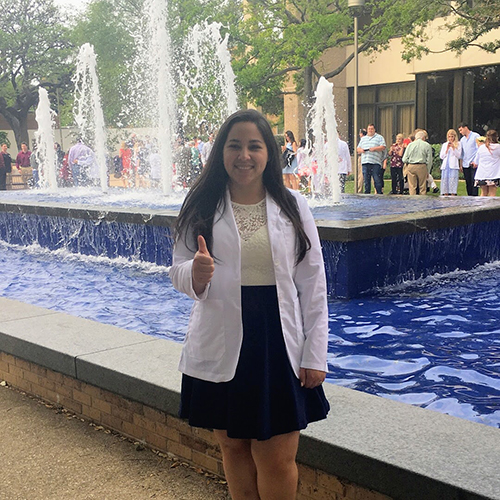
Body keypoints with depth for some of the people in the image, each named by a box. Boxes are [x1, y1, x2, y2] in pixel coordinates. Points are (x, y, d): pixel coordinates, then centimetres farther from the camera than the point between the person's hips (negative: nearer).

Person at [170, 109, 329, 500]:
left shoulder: (293, 207, 2)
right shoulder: (202, 206, 1)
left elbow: (313, 286, 2)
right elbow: (179, 272, 2)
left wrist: (315, 355, -2)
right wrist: (196, 273, -23)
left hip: (279, 349, 0)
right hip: (221, 350, 1)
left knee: (277, 460, 4)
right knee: (233, 448, 13)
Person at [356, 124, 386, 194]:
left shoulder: (379, 137, 9)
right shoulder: (363, 138, 23)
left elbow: (383, 147, -2)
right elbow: (358, 148, 21)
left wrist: (374, 148, -14)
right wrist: (361, 150, -2)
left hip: (375, 163, -4)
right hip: (365, 162, 4)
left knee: (377, 180, -7)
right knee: (366, 180, 5)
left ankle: (380, 193, -3)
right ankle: (367, 194, 9)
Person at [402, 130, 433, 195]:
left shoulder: (410, 145, 3)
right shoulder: (427, 145, 1)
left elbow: (404, 159, 2)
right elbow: (429, 160, 2)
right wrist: (428, 171, 10)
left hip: (411, 166, 1)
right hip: (422, 167, -1)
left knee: (412, 187, 3)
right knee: (422, 187, 5)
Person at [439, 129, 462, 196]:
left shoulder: (458, 144, 8)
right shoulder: (444, 145, 17)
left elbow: (458, 156, -1)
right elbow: (441, 156, 10)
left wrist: (453, 147, -8)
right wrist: (447, 149, -1)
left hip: (453, 166, -3)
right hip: (445, 166, 3)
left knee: (452, 181, -11)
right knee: (445, 181, -1)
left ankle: (453, 195, -12)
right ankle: (445, 194, 2)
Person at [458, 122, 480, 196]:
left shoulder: (475, 136, 0)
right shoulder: (462, 140, 18)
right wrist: (461, 165, 13)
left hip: (474, 164, -6)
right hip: (465, 164, 6)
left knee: (474, 182, -9)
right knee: (468, 183, 5)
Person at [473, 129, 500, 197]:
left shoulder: (481, 147, 6)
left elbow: (476, 162, 12)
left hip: (481, 175, 4)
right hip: (493, 174, -4)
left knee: (483, 193, 13)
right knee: (492, 194, -2)